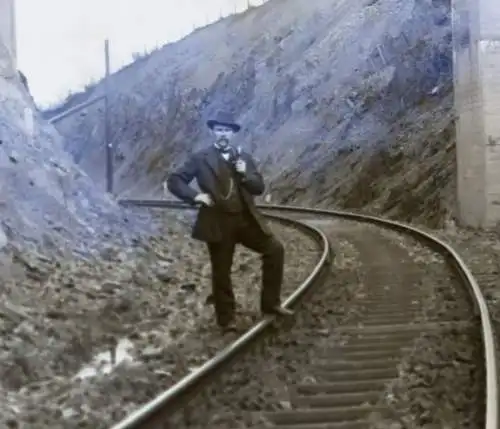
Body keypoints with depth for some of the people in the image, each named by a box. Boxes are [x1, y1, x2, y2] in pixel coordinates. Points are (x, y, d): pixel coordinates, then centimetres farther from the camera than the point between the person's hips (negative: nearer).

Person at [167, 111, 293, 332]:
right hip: (218, 222, -3)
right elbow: (174, 180, -2)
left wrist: (246, 174, -11)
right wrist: (195, 196, -15)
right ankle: (226, 318, 20)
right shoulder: (201, 158, 0)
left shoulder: (244, 157, 11)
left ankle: (270, 303, 8)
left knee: (275, 249, -5)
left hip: (246, 219, 4)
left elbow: (259, 188, 8)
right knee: (221, 271, 4)